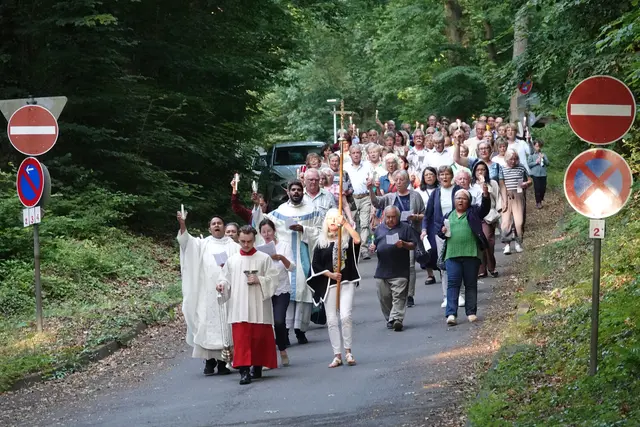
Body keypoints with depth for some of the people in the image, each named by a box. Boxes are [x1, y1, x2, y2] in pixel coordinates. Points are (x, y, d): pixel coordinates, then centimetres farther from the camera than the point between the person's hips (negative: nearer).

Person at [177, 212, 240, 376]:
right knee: (208, 324, -5)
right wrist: (182, 225, -20)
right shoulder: (203, 244, 14)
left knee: (225, 325, -3)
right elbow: (186, 241, -3)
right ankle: (210, 360, -1)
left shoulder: (233, 246, 14)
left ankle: (223, 361, 0)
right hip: (208, 293, 1)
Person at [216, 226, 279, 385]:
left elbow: (273, 279, 1)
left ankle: (257, 367, 20)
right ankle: (244, 371, -14)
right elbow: (226, 279, 11)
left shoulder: (264, 258, 4)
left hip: (259, 307, 0)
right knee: (241, 338, -9)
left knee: (259, 337, 4)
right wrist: (222, 284, -10)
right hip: (239, 307, 1)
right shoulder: (232, 260, 10)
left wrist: (259, 280, -14)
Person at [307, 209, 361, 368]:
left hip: (347, 283, -3)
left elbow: (357, 240, -22)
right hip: (329, 285, 3)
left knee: (345, 316, -15)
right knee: (331, 320, 2)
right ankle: (337, 355, 8)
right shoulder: (321, 242, 7)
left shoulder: (347, 239, 2)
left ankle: (348, 351, -1)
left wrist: (345, 223, -21)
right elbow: (316, 266, 6)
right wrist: (330, 274, -7)